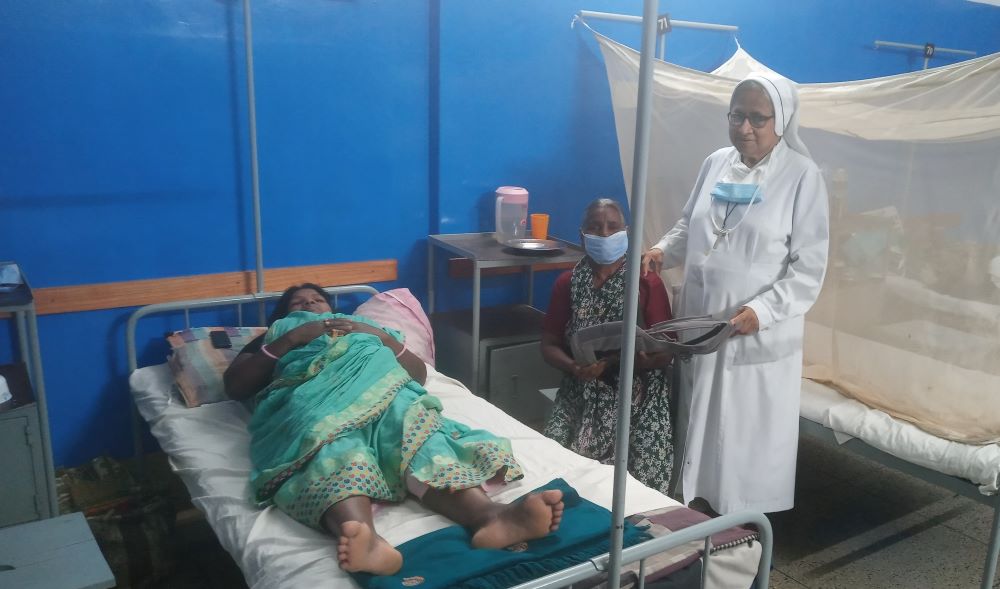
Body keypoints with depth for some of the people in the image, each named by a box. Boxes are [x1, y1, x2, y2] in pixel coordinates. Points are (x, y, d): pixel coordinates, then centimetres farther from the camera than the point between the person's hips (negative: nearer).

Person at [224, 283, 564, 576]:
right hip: (310, 399, -1)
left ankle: (488, 516, -61)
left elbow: (419, 373, 27)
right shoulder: (275, 336, 37)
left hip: (380, 389, 2)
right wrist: (291, 338, 6)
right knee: (333, 447, -40)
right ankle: (365, 541, -69)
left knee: (418, 431, -34)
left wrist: (383, 337, 11)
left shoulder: (363, 329, 40)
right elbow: (234, 386, 16)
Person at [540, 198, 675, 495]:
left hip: (637, 396, -2)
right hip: (581, 394, 2)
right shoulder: (567, 283, 7)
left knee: (638, 477, -21)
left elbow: (665, 352, -4)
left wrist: (615, 361, -22)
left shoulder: (648, 283, -2)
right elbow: (549, 344, 7)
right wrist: (574, 367, -15)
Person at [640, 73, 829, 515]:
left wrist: (761, 310, -25)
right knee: (700, 425, 17)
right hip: (699, 323, 5)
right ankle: (697, 507, 36)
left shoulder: (802, 176, -11)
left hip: (760, 335, -5)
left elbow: (809, 268, -13)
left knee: (749, 437, 7)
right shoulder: (715, 164, 4)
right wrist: (663, 250, -3)